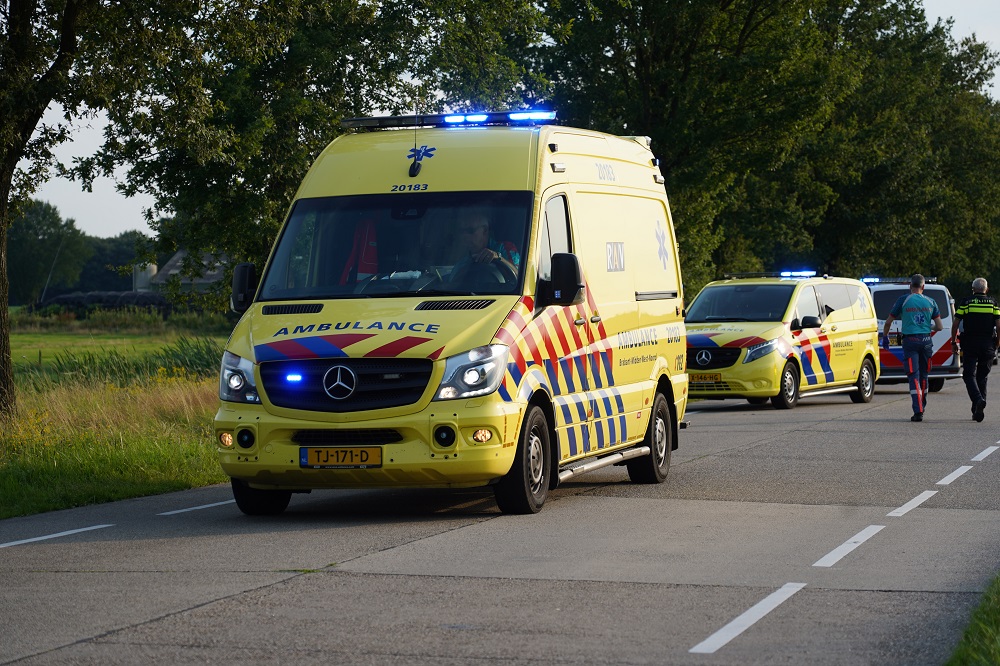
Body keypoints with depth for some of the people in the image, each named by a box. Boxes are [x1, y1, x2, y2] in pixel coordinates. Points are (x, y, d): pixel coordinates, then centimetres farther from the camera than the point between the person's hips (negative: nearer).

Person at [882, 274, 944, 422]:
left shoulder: (903, 300, 0)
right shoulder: (930, 302, 7)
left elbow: (888, 322, 6)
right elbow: (939, 327, 8)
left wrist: (885, 337, 22)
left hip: (910, 341, -3)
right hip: (926, 341, 3)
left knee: (913, 376, -5)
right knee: (923, 375, 17)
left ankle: (918, 411, -16)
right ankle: (922, 407, 26)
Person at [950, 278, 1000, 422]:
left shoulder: (965, 303, 1)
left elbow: (955, 324, -1)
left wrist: (953, 342, 9)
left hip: (970, 344, -2)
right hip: (988, 344, 2)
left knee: (969, 375, -1)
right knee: (982, 376, 12)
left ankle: (978, 399, -27)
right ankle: (977, 410, 12)